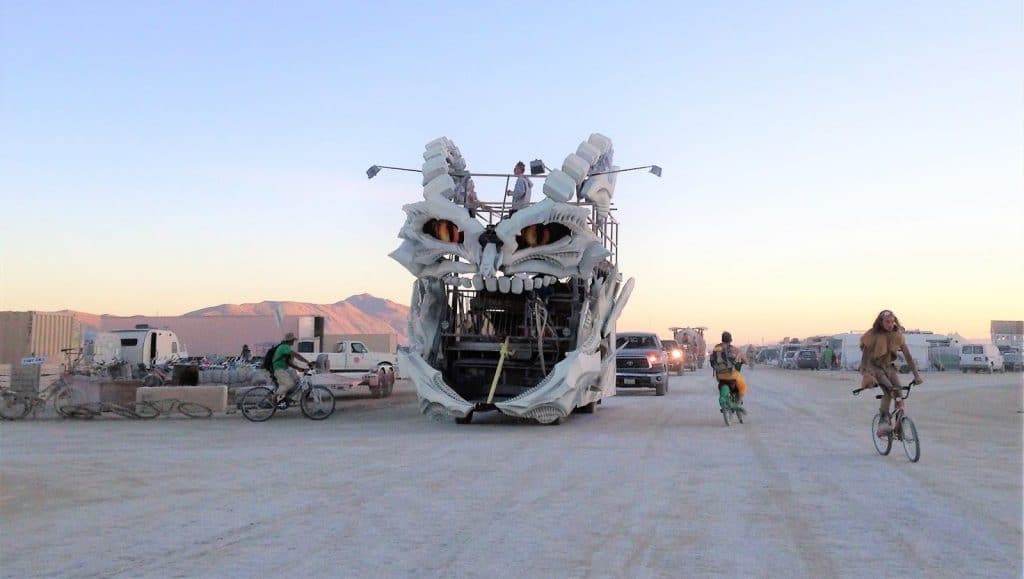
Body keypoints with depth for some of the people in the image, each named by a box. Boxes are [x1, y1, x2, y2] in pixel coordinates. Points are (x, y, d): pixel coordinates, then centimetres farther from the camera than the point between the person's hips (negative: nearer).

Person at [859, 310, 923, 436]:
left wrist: (916, 375, -18)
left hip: (888, 367, 4)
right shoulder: (873, 335, -19)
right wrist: (867, 376, -32)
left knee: (899, 392, -15)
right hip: (874, 367, -4)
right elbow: (865, 356, -21)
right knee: (889, 389, -29)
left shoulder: (897, 335, -8)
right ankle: (884, 421, -24)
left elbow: (908, 356, -10)